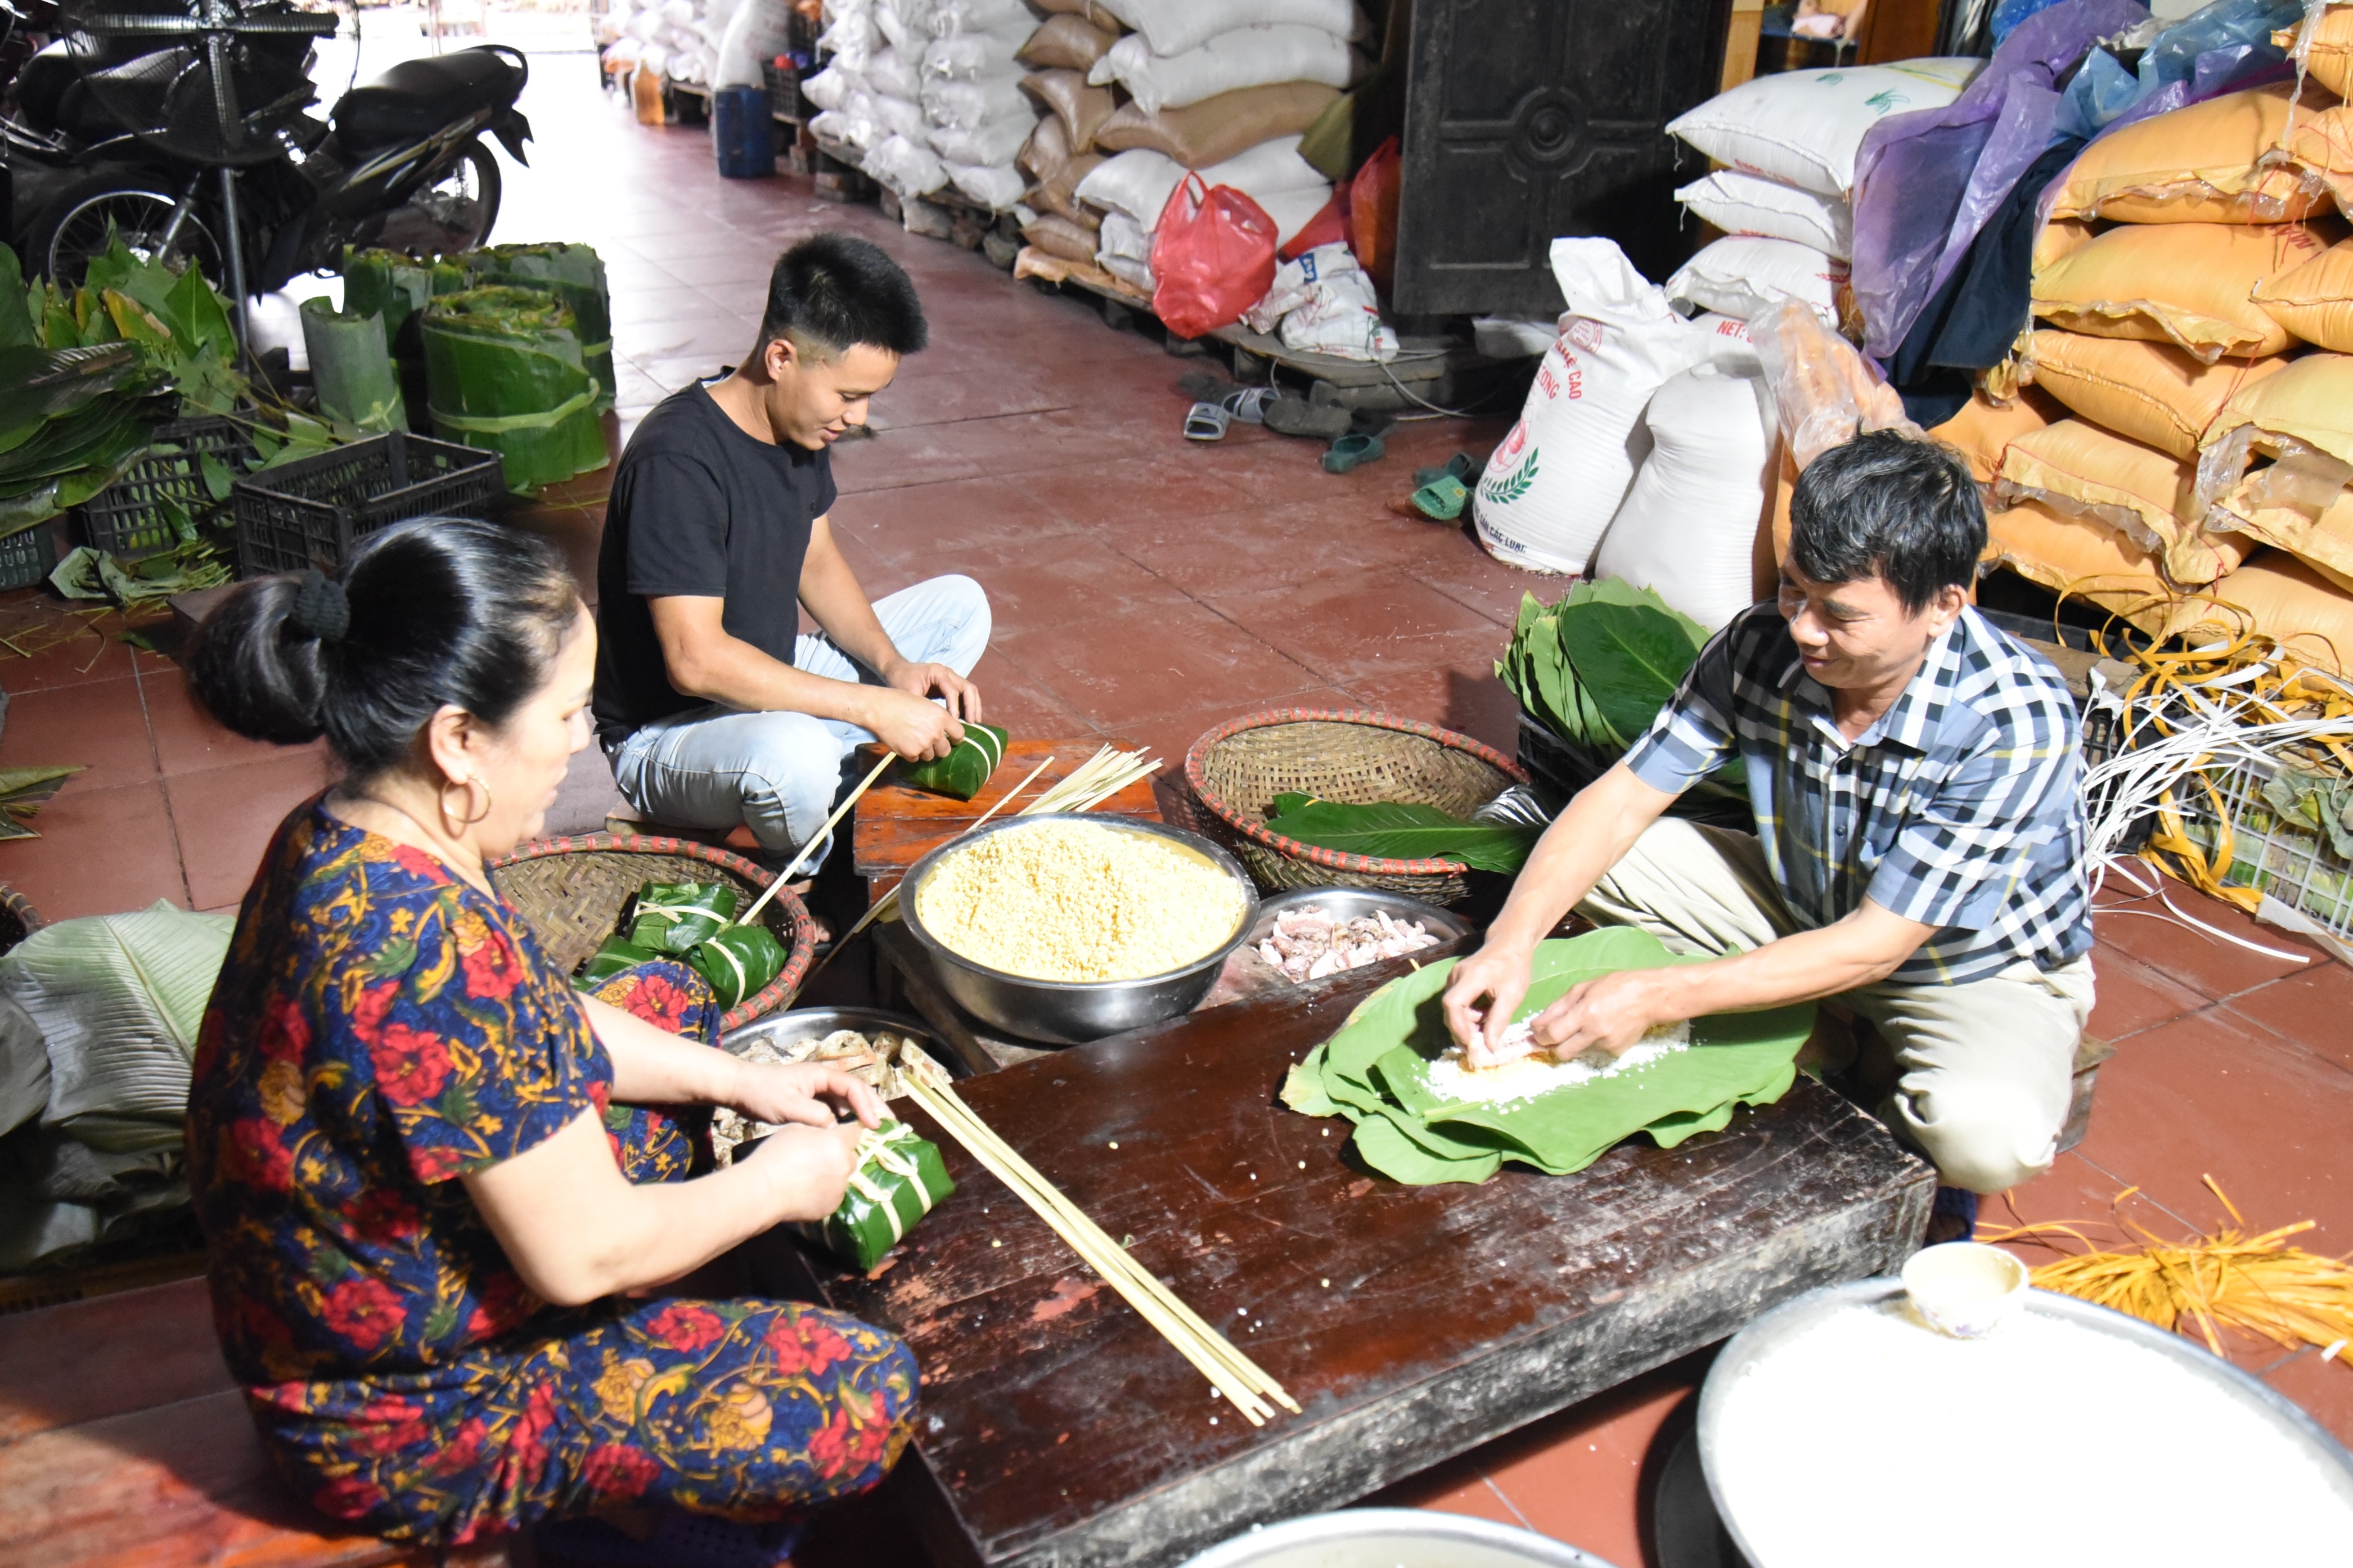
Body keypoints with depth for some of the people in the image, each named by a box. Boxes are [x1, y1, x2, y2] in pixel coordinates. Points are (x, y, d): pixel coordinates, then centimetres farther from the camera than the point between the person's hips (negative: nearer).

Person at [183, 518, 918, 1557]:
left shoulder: (341, 841, -5)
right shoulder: (425, 945, -37)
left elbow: (535, 1024, 11)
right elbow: (583, 1254, -28)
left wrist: (742, 1081, 7)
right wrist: (776, 1185, -10)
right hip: (399, 1420, -10)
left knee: (668, 999, 20)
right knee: (865, 1393, -17)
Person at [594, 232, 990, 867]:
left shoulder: (802, 424, -1)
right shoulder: (675, 463, -28)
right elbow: (696, 661, -33)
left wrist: (893, 666, -5)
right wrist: (873, 707, -32)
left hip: (772, 683, 9)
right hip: (664, 735, -9)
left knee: (960, 604, 9)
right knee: (793, 756, -42)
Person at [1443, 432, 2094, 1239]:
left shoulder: (2017, 726, -33)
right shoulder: (1763, 645, -21)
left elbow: (1876, 946, -32)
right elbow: (1620, 800, -17)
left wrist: (1655, 997, -38)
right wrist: (1511, 943, -33)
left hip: (1981, 969, -4)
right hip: (1807, 909, 5)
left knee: (1989, 1133, -36)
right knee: (1597, 864, -13)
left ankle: (1911, 1155, 3)